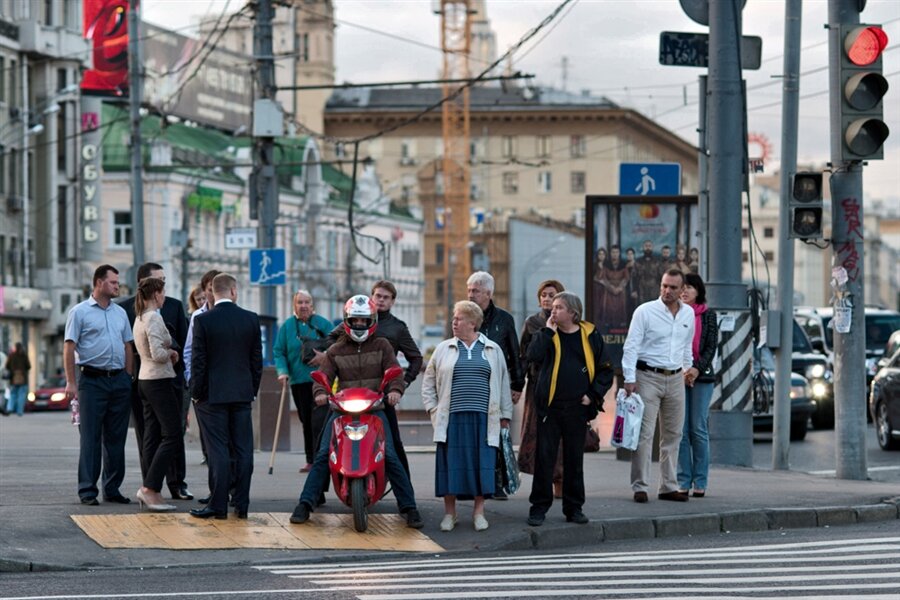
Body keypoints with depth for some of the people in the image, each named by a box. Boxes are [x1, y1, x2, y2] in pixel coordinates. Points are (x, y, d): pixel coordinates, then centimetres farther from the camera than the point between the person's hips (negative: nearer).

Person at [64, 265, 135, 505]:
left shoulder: (120, 312, 15)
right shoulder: (80, 312, -2)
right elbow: (69, 348, -5)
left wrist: (128, 378, 11)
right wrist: (71, 382, -11)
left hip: (119, 380, 5)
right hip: (92, 380, -5)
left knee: (116, 438, 7)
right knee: (90, 438, -5)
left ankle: (112, 488, 13)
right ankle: (87, 490, -3)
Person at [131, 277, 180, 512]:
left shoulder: (140, 318, 14)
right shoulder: (154, 318, -15)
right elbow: (158, 354, -24)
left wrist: (168, 354, 7)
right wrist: (171, 353, -5)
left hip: (146, 380, 10)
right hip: (159, 380, -10)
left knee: (152, 437, 8)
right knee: (173, 435, -9)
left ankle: (148, 492, 7)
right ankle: (150, 488, -15)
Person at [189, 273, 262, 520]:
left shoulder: (203, 320, -9)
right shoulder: (251, 319, 1)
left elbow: (198, 361, -8)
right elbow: (257, 359, 6)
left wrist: (196, 393, 1)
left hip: (213, 394, -3)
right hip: (243, 393, 3)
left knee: (218, 451, -2)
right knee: (243, 450, 6)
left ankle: (218, 505, -2)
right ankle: (241, 504, 8)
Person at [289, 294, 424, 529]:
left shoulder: (382, 346, 10)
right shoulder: (336, 350, 14)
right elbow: (324, 375, 4)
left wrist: (395, 389, -24)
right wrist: (320, 392, -20)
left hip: (375, 408, -1)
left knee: (390, 456, -14)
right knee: (323, 455, -12)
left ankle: (410, 507, -8)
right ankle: (305, 504, -9)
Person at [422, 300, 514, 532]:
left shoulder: (493, 350, 10)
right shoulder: (444, 349, 10)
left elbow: (503, 384, 12)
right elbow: (428, 382, 15)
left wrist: (505, 415, 8)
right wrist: (433, 409, 4)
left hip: (483, 418, 0)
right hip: (452, 418, 0)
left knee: (482, 465, -2)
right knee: (451, 464, -2)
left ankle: (479, 512, 6)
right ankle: (449, 513, 6)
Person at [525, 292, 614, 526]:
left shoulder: (590, 335, 3)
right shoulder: (548, 334, 3)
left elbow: (605, 370, 7)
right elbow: (533, 355, -17)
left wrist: (593, 395, -4)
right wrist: (548, 330, -14)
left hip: (577, 409, 0)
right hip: (550, 407, 0)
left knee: (574, 459, 8)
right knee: (544, 458, -1)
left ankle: (574, 508, 17)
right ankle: (539, 508, 5)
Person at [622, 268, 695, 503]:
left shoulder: (688, 314, 8)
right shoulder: (645, 311, -7)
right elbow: (631, 346, -9)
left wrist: (687, 369, 20)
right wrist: (630, 378, -14)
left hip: (675, 379, 5)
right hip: (648, 376, -5)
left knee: (673, 435, 8)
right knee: (644, 434, -8)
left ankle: (669, 486, 15)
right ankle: (640, 487, -5)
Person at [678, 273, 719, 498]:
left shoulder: (708, 315, 6)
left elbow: (711, 346, 1)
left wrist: (697, 368, -13)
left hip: (701, 377, -1)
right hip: (676, 376, 1)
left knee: (698, 429, -2)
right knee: (681, 430, 0)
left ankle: (700, 482, 3)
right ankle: (683, 482, 4)